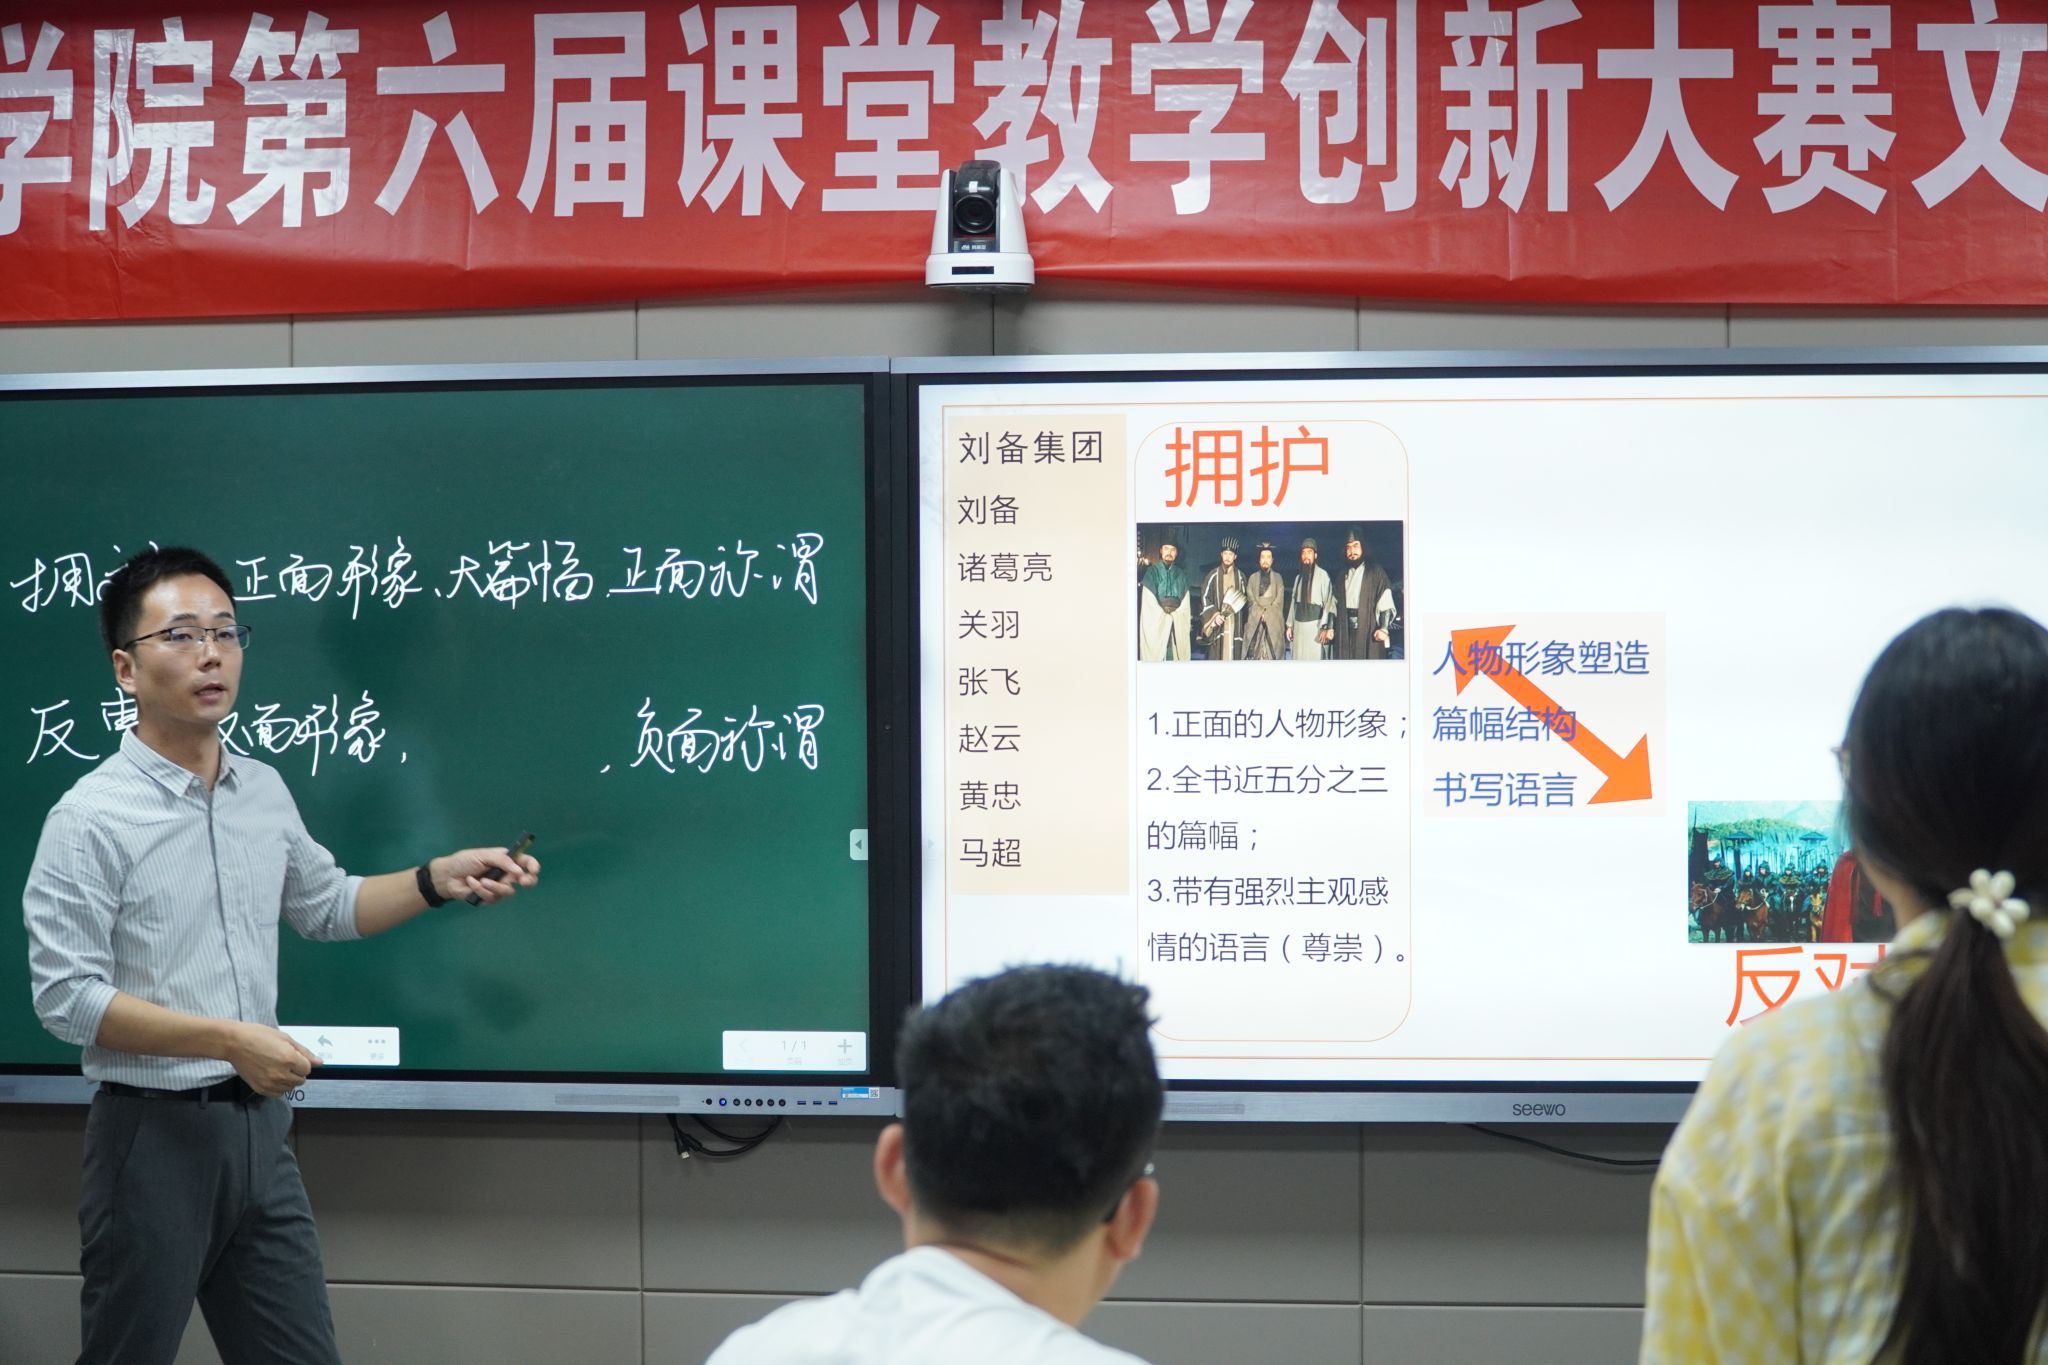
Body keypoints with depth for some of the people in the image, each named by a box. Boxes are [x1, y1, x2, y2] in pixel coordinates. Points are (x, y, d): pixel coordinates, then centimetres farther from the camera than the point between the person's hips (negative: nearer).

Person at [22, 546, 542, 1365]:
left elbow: (326, 906, 23)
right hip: (154, 1134, -6)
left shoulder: (264, 792, 7)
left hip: (257, 1124, 6)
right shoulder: (91, 819, -13)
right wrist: (230, 1039, -21)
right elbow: (65, 997, -17)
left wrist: (438, 881, 7)